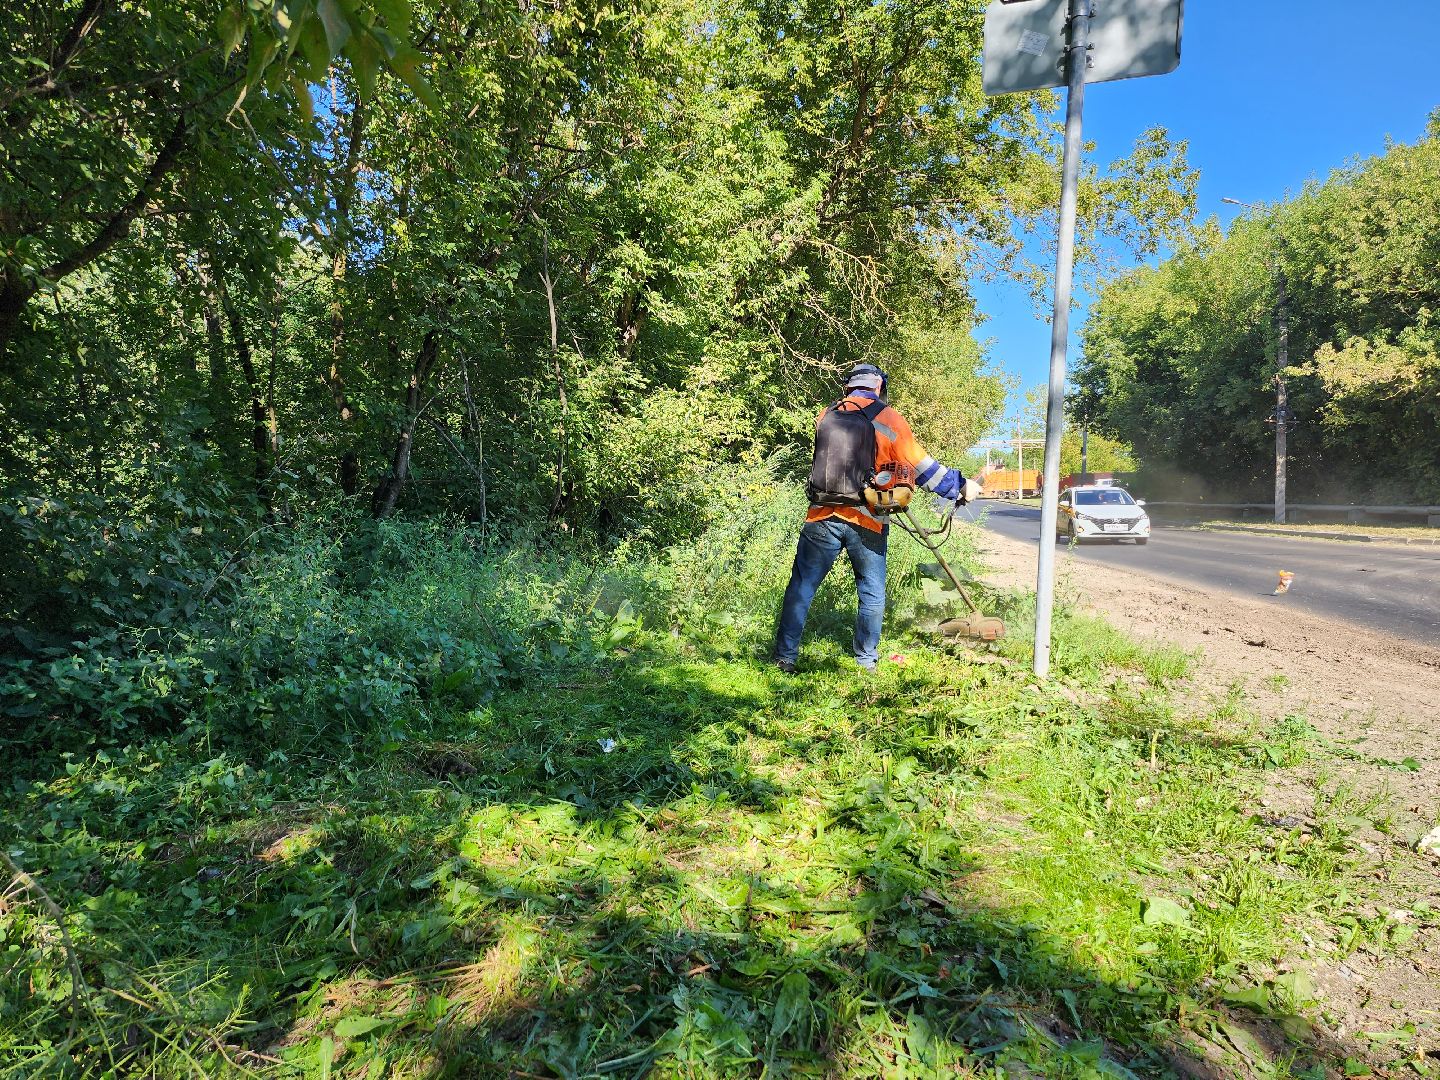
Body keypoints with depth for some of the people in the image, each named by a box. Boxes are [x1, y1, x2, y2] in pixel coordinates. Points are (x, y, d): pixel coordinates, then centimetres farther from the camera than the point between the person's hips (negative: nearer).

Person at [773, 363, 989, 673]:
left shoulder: (826, 415, 7)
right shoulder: (888, 420, -3)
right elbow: (922, 468, 0)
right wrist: (960, 487, 13)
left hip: (822, 518, 2)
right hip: (866, 523, -2)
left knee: (801, 587, 10)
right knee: (872, 594, 14)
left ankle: (785, 657, 12)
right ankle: (866, 660, 23)